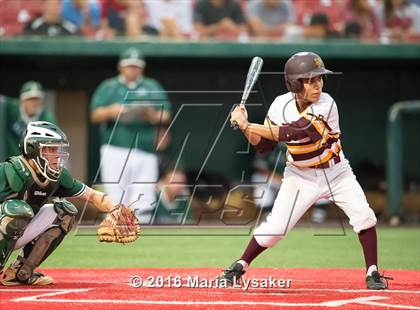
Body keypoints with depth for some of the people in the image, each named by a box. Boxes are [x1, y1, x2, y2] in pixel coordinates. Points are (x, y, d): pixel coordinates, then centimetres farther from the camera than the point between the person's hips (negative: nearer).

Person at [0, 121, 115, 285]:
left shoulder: (59, 176, -3)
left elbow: (91, 195, 3)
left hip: (17, 236, 7)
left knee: (65, 212, -2)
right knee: (18, 209, -33)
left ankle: (20, 272, -1)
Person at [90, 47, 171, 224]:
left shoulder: (153, 88, 18)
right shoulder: (108, 87, 14)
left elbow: (165, 116, 11)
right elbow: (95, 116, 5)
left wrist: (153, 116, -11)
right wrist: (110, 111, -15)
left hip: (145, 152, 1)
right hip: (115, 150, -1)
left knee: (143, 205, -6)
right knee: (116, 202, -9)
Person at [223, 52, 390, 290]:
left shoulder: (326, 106, -26)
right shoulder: (281, 105, -12)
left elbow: (291, 133, -35)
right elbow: (264, 145, -3)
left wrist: (247, 125, -33)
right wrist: (245, 126, -20)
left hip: (336, 173, -1)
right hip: (301, 178, 1)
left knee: (364, 217, -17)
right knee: (274, 228, -5)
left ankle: (372, 273, -2)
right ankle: (240, 266, 15)